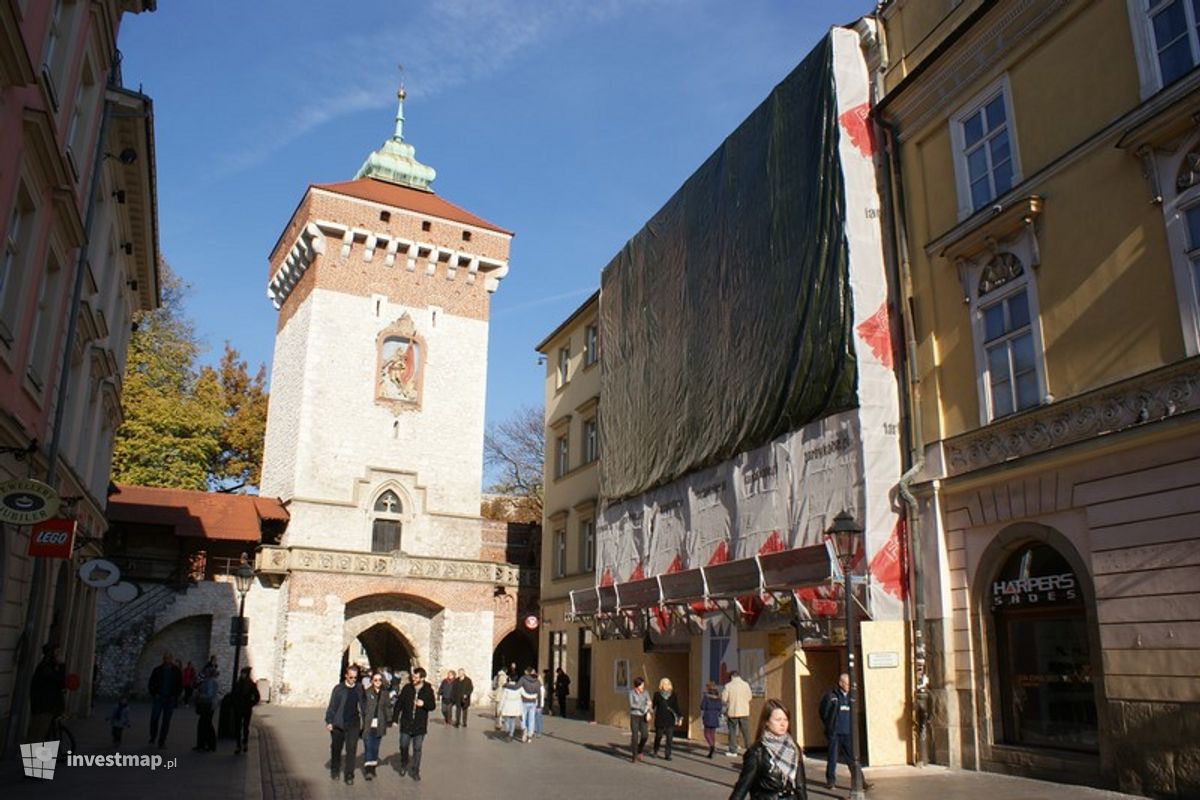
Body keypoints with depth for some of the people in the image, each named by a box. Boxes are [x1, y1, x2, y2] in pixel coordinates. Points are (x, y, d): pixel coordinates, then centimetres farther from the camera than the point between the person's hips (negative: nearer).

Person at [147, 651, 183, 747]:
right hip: (158, 698, 0)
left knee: (166, 721, 3)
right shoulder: (157, 670, 3)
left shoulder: (177, 671, 2)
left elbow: (180, 685, 6)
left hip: (170, 700, 0)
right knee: (154, 718, -6)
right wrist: (154, 694, -6)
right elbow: (151, 684, 7)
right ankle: (153, 737, 16)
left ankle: (162, 741, 11)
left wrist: (175, 696, -5)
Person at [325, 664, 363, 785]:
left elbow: (363, 706, 6)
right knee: (336, 748, 14)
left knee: (351, 750, -5)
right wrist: (329, 721, -3)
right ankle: (334, 771, 35)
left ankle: (349, 775, 3)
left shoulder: (359, 689, -1)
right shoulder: (338, 689, -5)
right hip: (338, 724, 0)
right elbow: (332, 706, -1)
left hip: (353, 725, 0)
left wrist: (364, 721, 6)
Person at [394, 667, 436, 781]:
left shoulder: (428, 690, -7)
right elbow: (399, 703, 0)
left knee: (417, 749, 5)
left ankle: (415, 771, 17)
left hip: (420, 725, -1)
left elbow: (433, 705, -1)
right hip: (406, 724, 1)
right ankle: (404, 765, 35)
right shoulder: (407, 688, -5)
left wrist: (424, 704, -22)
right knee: (403, 746, 8)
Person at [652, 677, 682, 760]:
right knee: (658, 736, 11)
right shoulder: (657, 694, -1)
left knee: (670, 738, -5)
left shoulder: (673, 695, 2)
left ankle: (668, 755, 5)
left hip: (670, 719, 1)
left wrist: (679, 717, -7)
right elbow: (654, 705, 1)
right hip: (660, 719, 0)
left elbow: (676, 707, 1)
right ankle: (655, 752, 34)